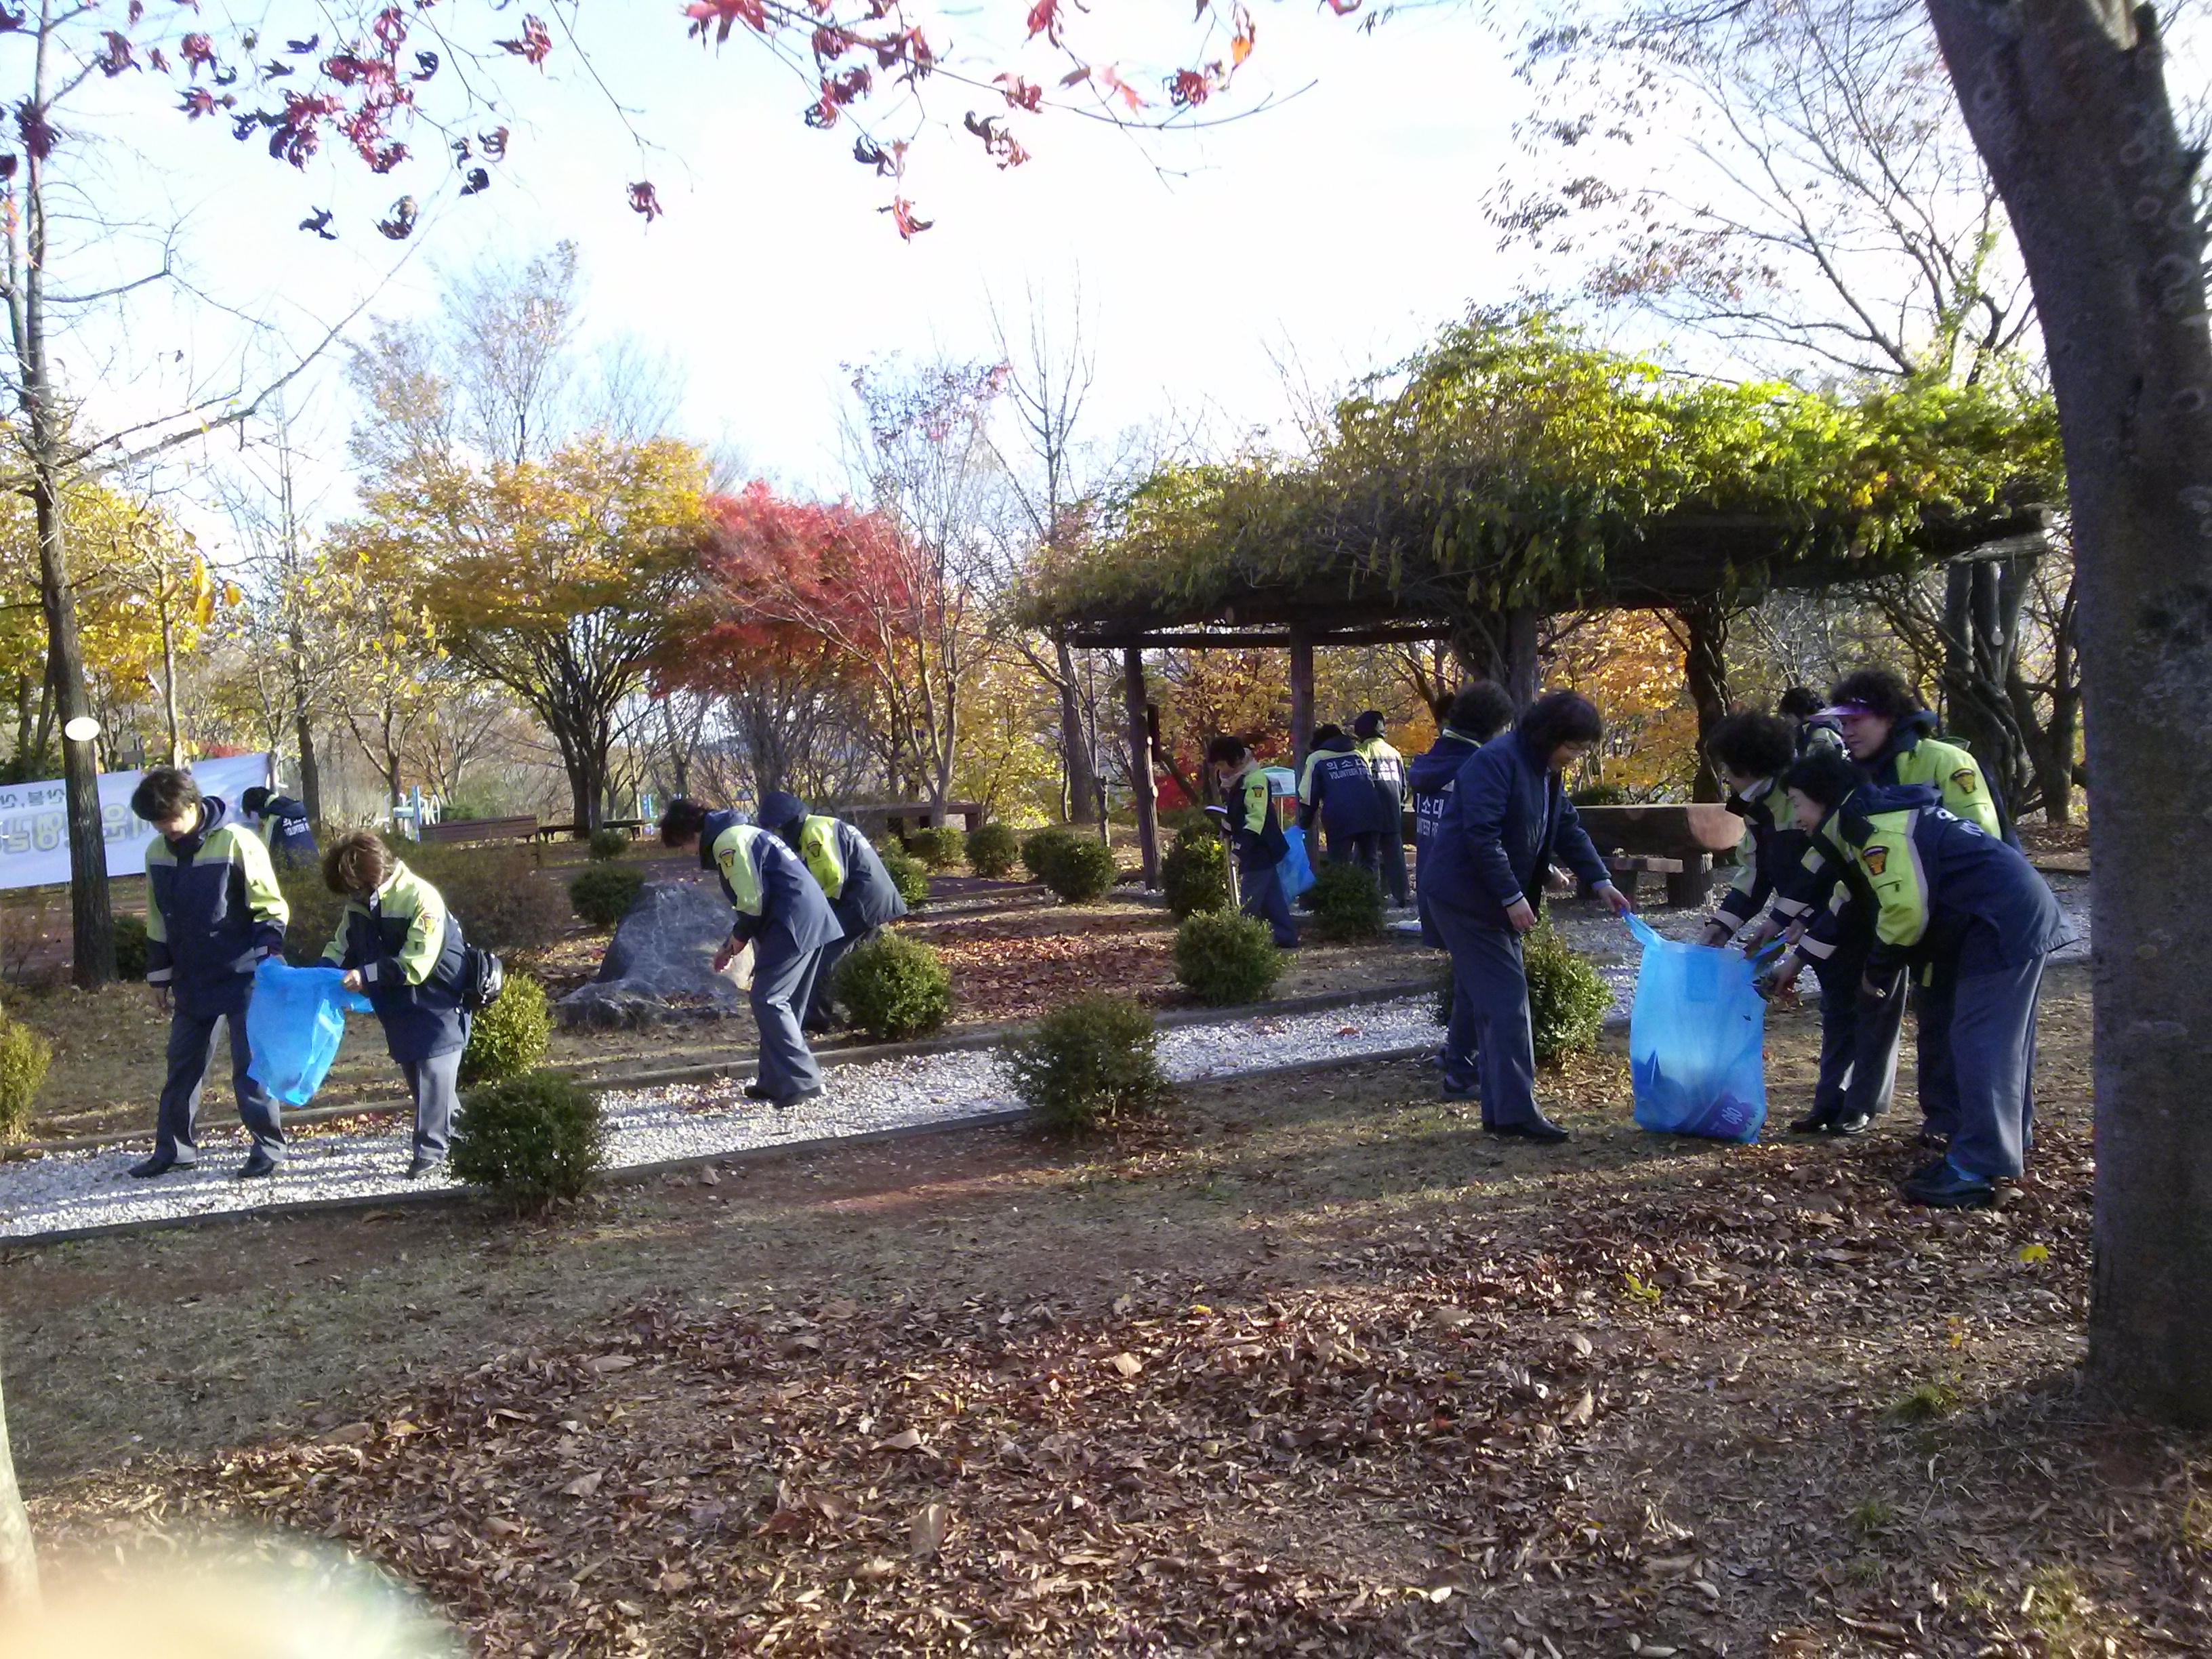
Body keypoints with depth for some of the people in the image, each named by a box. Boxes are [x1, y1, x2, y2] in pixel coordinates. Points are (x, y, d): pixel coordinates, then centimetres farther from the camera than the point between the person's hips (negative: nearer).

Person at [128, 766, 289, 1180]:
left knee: (250, 1065, -1)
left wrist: (269, 957, -20)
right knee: (183, 1064, 13)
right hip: (193, 982, 6)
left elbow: (272, 909, -11)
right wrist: (160, 976, 16)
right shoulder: (157, 853, 4)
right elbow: (158, 923, 14)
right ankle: (175, 1148, 25)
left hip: (243, 977, -6)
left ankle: (269, 1148, 9)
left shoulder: (237, 842, -15)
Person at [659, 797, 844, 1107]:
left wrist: (737, 941, 0)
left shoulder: (727, 842, -11)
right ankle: (777, 1082, 19)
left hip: (793, 923, -10)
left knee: (767, 1000, -7)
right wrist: (730, 945, 22)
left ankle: (802, 1081, -7)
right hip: (810, 919, 10)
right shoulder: (737, 833, 22)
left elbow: (753, 902, -16)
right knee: (782, 1003, 14)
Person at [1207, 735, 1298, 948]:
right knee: (1270, 896, 13)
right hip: (1251, 848, 9)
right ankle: (1285, 936, 19)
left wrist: (1241, 848, -31)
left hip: (1260, 848, -9)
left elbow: (1256, 818, -26)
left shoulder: (1254, 779, -20)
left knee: (1250, 900, -8)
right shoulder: (1230, 780, 8)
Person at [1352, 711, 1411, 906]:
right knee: (1395, 853, 10)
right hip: (1394, 812, 6)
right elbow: (1403, 784, 18)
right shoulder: (1394, 752, 14)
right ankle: (1401, 895, 11)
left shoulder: (1362, 751, -7)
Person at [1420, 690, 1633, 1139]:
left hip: (1494, 898, 10)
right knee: (1506, 997, -12)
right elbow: (1482, 834, -27)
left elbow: (1568, 829, 16)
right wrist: (1512, 897, -27)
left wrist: (1600, 881, 5)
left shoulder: (1547, 772, 10)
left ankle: (1460, 1075, 38)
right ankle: (1514, 1111, -11)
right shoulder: (1495, 762, -21)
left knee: (1477, 988, 21)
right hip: (1465, 895, -10)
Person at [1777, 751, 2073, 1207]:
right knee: (2004, 1041, 16)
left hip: (2003, 925, -11)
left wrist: (1878, 969, -5)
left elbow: (1905, 909, -21)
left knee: (1979, 1044, -11)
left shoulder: (1872, 824, -14)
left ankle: (1975, 1169, -11)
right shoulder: (1886, 812, 18)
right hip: (2023, 913, 11)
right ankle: (2006, 1148, 25)